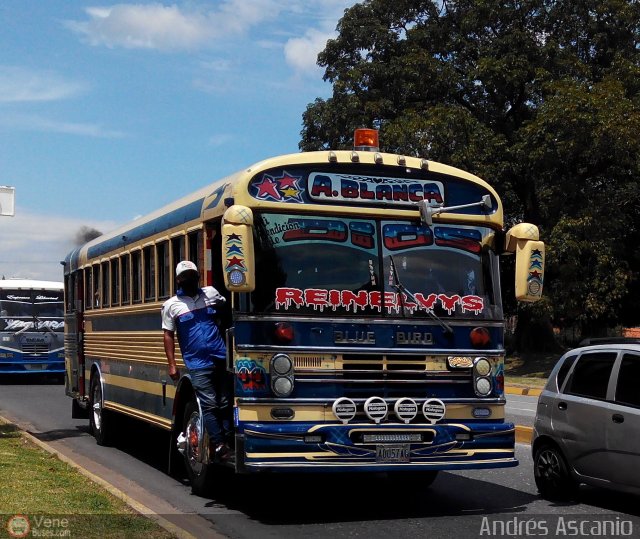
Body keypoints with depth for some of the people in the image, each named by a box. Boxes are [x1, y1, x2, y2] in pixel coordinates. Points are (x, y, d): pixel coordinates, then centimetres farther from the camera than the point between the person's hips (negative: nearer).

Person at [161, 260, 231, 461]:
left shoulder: (211, 293, 8)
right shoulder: (171, 305, 2)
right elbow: (168, 335, 3)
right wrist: (172, 365, -2)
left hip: (221, 359, 3)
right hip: (197, 364, -3)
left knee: (225, 404, 6)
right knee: (209, 405, -8)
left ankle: (230, 442, 10)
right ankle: (219, 446, -4)